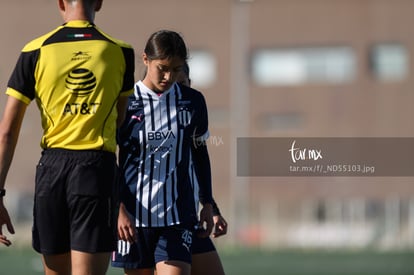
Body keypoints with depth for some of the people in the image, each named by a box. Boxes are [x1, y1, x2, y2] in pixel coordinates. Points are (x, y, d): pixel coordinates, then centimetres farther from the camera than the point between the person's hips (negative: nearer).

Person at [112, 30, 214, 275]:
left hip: (178, 216, 1)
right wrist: (118, 209, -9)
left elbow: (200, 154, 18)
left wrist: (207, 204, 17)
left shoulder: (193, 102, 7)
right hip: (132, 216, -1)